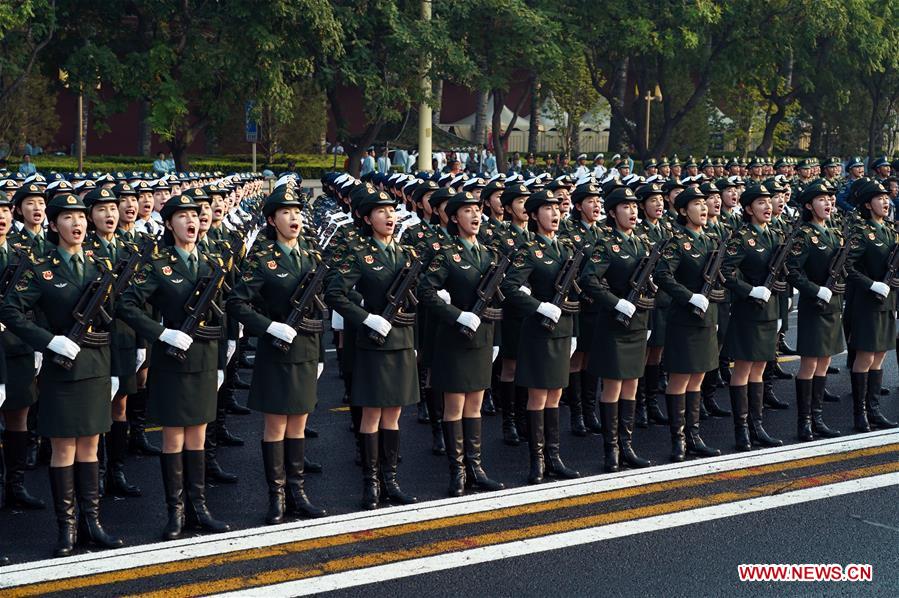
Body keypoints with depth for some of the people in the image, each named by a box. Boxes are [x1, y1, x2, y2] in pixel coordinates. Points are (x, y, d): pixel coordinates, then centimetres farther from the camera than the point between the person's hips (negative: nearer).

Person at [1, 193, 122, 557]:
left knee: (90, 447, 10)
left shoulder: (101, 266, 9)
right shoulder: (42, 271, -4)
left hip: (97, 369, 4)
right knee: (64, 449, 1)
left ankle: (91, 523, 15)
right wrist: (50, 340, -17)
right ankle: (67, 528, 7)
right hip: (62, 368, -4)